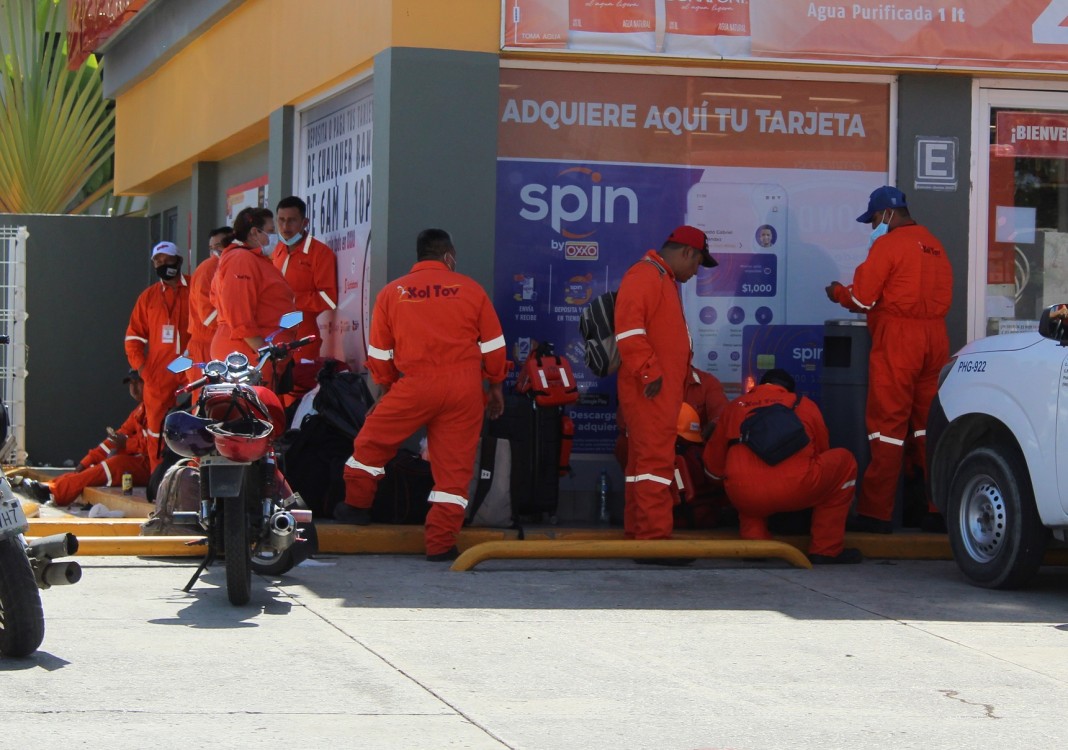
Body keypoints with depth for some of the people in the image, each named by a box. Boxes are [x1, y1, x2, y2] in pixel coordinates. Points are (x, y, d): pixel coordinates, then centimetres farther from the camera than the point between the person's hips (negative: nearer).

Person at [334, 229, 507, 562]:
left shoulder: (392, 293, 7)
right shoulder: (470, 290, 6)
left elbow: (379, 353, 12)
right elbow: (493, 346, 10)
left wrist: (387, 388, 26)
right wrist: (496, 386, 22)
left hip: (415, 385, -1)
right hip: (465, 386, 1)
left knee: (372, 442, 19)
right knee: (454, 465, 5)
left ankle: (357, 505, 30)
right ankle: (441, 543, 5)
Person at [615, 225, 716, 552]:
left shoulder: (665, 280, 22)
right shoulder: (644, 276, -12)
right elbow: (629, 331, -22)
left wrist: (679, 375, 18)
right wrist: (650, 374, -22)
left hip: (664, 391, 10)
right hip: (651, 391, -10)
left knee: (642, 462, 11)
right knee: (656, 461, -12)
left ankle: (636, 534, 15)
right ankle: (654, 540, -14)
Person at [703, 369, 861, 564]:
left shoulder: (736, 406, 24)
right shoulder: (806, 405, 20)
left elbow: (713, 467, 28)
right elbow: (821, 454, 33)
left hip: (744, 497, 3)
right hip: (795, 491, -3)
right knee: (844, 461, 25)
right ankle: (826, 550, 21)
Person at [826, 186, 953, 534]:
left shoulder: (888, 245, -8)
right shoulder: (933, 245, 15)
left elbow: (862, 299, -10)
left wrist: (837, 293, 10)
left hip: (898, 341, -7)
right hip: (935, 339, 7)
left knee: (887, 424, -4)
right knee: (931, 424, 11)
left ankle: (876, 511, -4)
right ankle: (941, 508, 12)